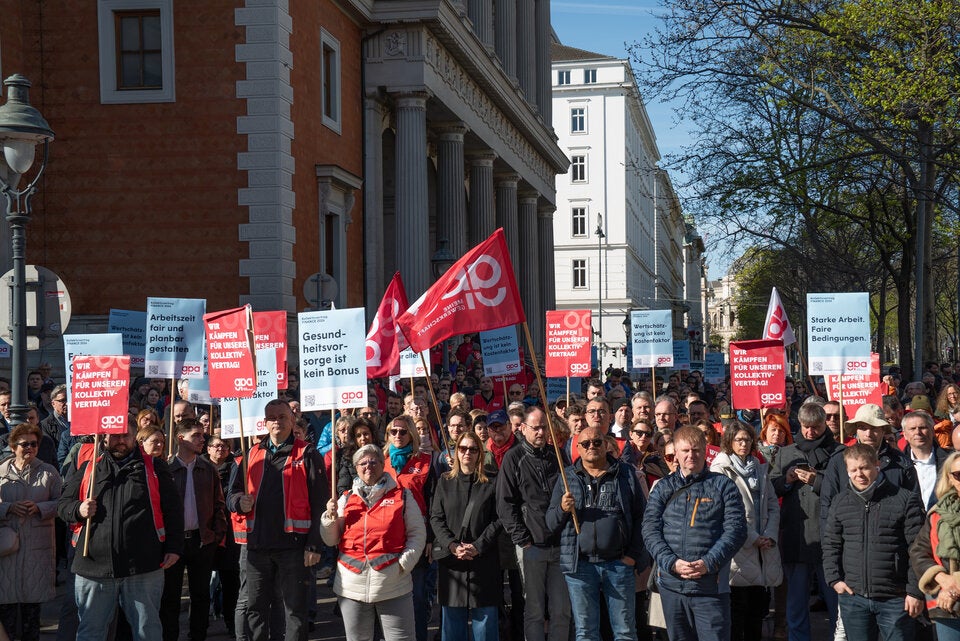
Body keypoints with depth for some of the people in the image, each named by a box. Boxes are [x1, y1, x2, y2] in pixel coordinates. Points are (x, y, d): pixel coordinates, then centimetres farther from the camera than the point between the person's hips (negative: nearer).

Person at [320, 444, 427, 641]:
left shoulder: (402, 496, 5)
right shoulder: (346, 499, 13)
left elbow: (417, 534, 4)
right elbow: (330, 540, 12)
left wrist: (404, 563, -7)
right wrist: (330, 517, -5)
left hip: (393, 585, -2)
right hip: (352, 586, 3)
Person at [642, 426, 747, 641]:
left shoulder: (722, 485, 6)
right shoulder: (663, 488, 12)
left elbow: (736, 529, -3)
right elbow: (650, 530, 3)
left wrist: (708, 563, -14)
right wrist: (672, 563, -12)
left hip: (711, 585, -3)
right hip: (671, 584, 3)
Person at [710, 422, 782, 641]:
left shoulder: (759, 469, 18)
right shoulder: (721, 469, -4)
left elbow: (773, 505, 14)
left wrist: (770, 535, -3)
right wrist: (752, 539, -12)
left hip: (762, 549, 6)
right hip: (738, 553, -6)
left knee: (757, 613, 10)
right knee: (736, 614, -3)